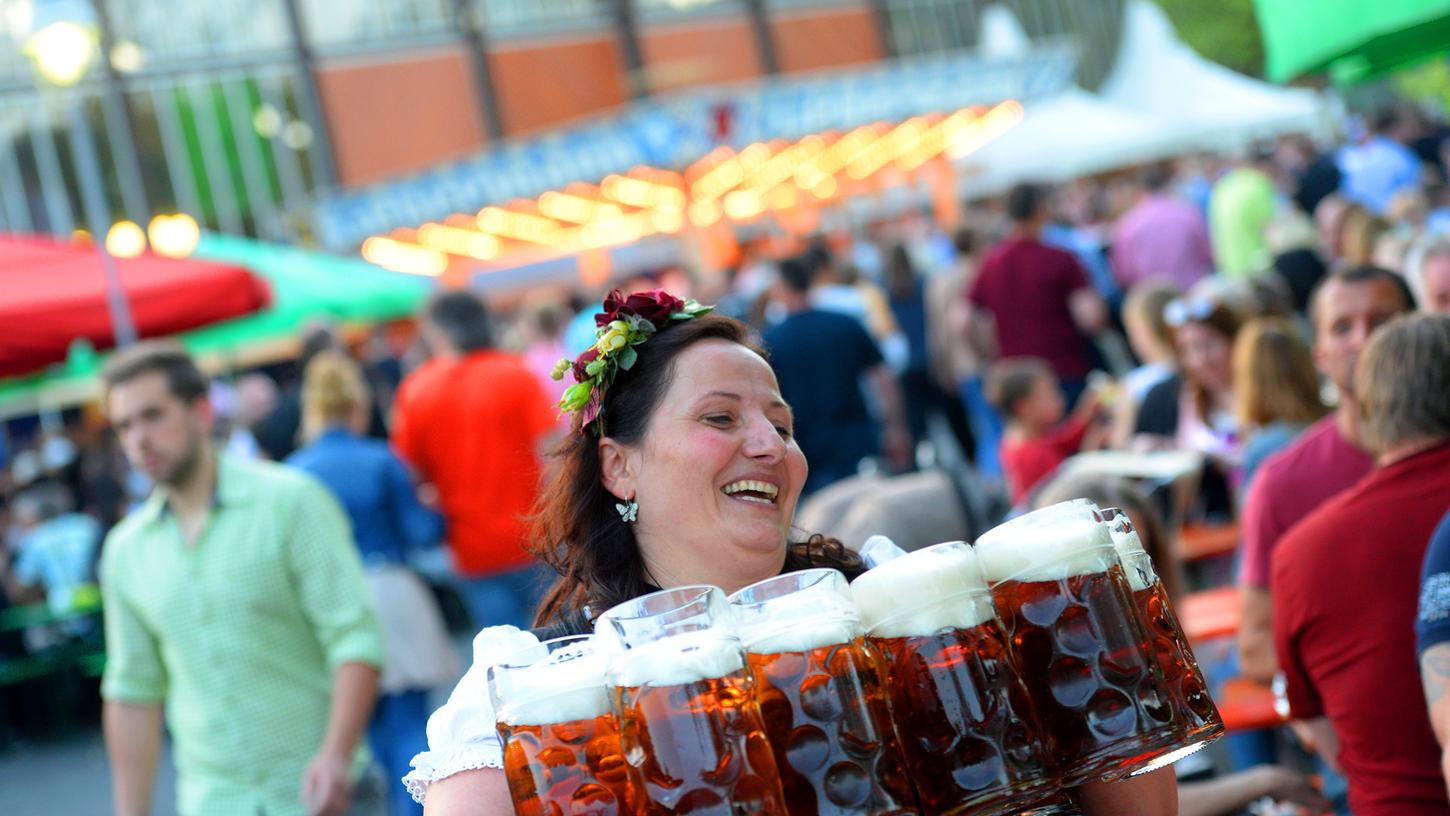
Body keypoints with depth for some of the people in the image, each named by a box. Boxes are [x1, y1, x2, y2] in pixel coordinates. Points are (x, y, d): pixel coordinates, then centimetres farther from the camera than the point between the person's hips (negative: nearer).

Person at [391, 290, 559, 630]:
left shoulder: (415, 390, 0)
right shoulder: (515, 374, -6)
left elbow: (410, 471, 3)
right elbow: (550, 448, -11)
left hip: (471, 551, 2)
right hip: (531, 542, -2)